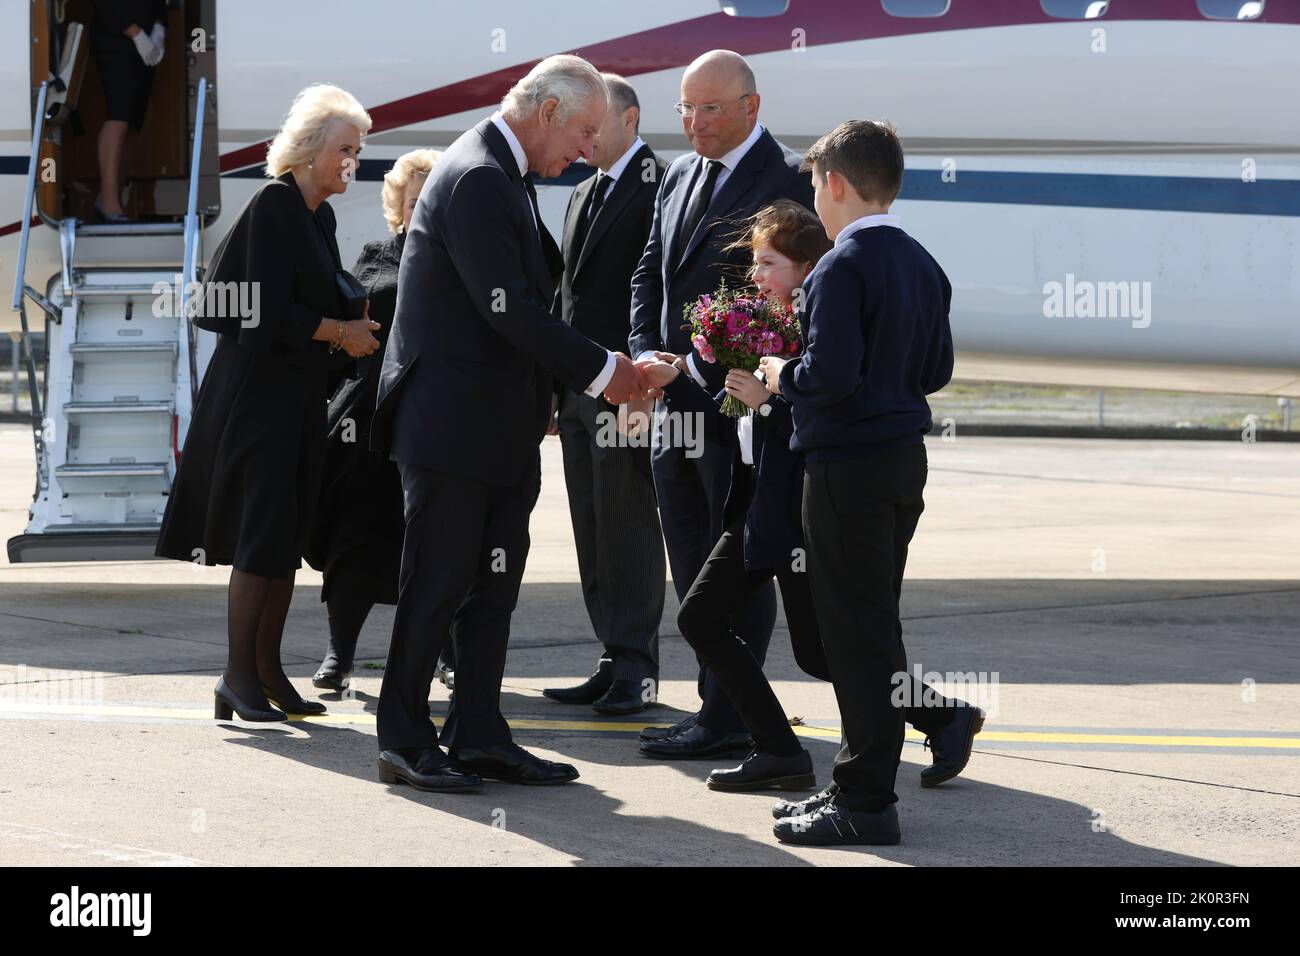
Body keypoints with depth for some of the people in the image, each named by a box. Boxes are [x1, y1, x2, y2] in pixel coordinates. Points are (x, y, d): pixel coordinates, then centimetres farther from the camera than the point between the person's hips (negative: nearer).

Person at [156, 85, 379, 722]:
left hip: (301, 399, 9)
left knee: (287, 535, 9)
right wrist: (340, 332, -11)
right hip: (259, 391, -9)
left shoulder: (319, 216, 15)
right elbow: (267, 309, -18)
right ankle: (239, 675, -5)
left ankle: (266, 667, 15)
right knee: (262, 533, -9)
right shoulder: (273, 206, -12)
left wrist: (353, 329, 4)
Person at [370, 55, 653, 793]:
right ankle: (405, 741, 7)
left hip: (500, 427, 10)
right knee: (438, 585, -2)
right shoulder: (477, 178, -18)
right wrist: (601, 370, -15)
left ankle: (479, 736, 16)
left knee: (494, 586, 11)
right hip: (453, 422, -10)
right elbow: (509, 309, -22)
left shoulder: (505, 178, 15)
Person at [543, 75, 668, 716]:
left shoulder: (658, 187, -8)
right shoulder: (583, 195, 20)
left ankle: (635, 669, -1)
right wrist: (553, 386, 15)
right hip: (580, 394, 9)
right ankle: (614, 664, 14)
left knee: (629, 533, -5)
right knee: (595, 540, 9)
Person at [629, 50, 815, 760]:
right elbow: (649, 274, 18)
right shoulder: (680, 175, 14)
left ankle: (730, 720, 3)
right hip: (677, 406, 8)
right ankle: (719, 706, 19)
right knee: (692, 566, 11)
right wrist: (646, 355, 1)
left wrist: (697, 370, -17)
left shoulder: (789, 180, -11)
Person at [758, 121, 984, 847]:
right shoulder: (924, 266, 10)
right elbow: (937, 369, 14)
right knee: (873, 620, 21)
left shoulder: (841, 269, -16)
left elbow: (830, 374, -24)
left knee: (857, 630, -2)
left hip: (849, 466, -8)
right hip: (906, 459, 8)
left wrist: (784, 376, -6)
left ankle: (866, 800, 3)